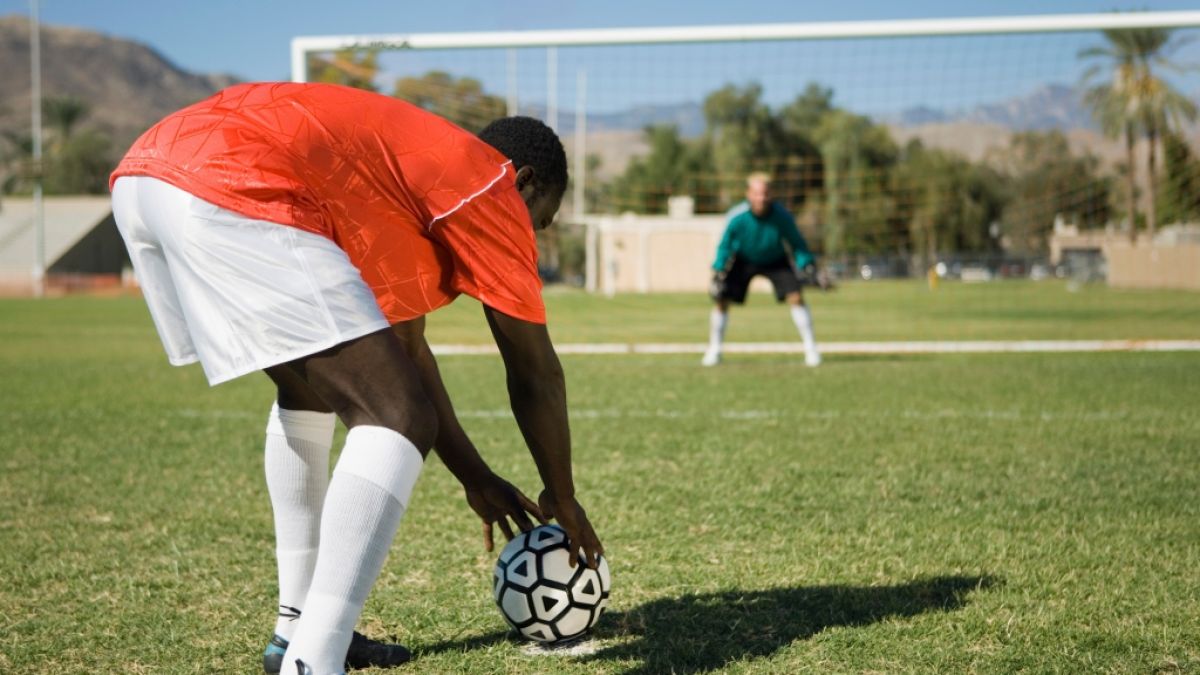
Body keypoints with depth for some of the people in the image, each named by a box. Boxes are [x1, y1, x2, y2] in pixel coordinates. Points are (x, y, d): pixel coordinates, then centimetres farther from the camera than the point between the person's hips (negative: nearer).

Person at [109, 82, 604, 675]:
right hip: (233, 191, -10)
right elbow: (535, 373, 13)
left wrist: (475, 478, 45)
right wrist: (562, 499, 28)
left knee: (311, 384, 28)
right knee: (399, 420, -8)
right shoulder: (489, 186, 12)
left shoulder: (408, 164, 36)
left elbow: (403, 349, 41)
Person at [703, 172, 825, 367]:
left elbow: (796, 243, -13)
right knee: (721, 300, -9)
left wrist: (808, 267, -22)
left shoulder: (782, 216, -29)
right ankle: (713, 350, 8)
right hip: (742, 261, 0)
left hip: (776, 261, 0)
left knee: (795, 297, -16)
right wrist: (718, 274, -17)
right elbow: (725, 246, -13)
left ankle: (811, 349, -5)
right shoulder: (737, 217, -29)